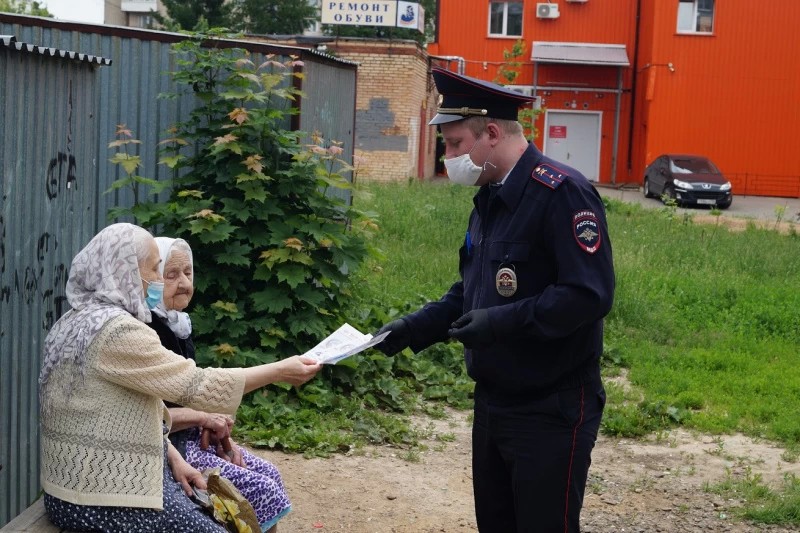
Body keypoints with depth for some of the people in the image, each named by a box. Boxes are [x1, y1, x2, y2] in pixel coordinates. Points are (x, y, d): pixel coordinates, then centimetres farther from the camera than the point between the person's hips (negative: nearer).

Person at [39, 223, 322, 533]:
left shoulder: (81, 321, 13)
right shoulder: (117, 331, -20)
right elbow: (197, 386, -19)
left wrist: (172, 457, 7)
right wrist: (280, 371, -11)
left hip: (93, 478, 10)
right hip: (101, 495, -10)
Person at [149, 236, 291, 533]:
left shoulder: (177, 324, 10)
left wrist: (218, 429, 0)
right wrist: (203, 418, -19)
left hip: (191, 436, 9)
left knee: (269, 474, 2)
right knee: (260, 490, -12)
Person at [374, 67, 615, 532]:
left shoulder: (562, 193, -19)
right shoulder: (490, 199, 11)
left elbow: (590, 295, -27)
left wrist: (502, 322, -27)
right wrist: (413, 329, 6)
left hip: (551, 413, -9)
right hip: (493, 403, 9)